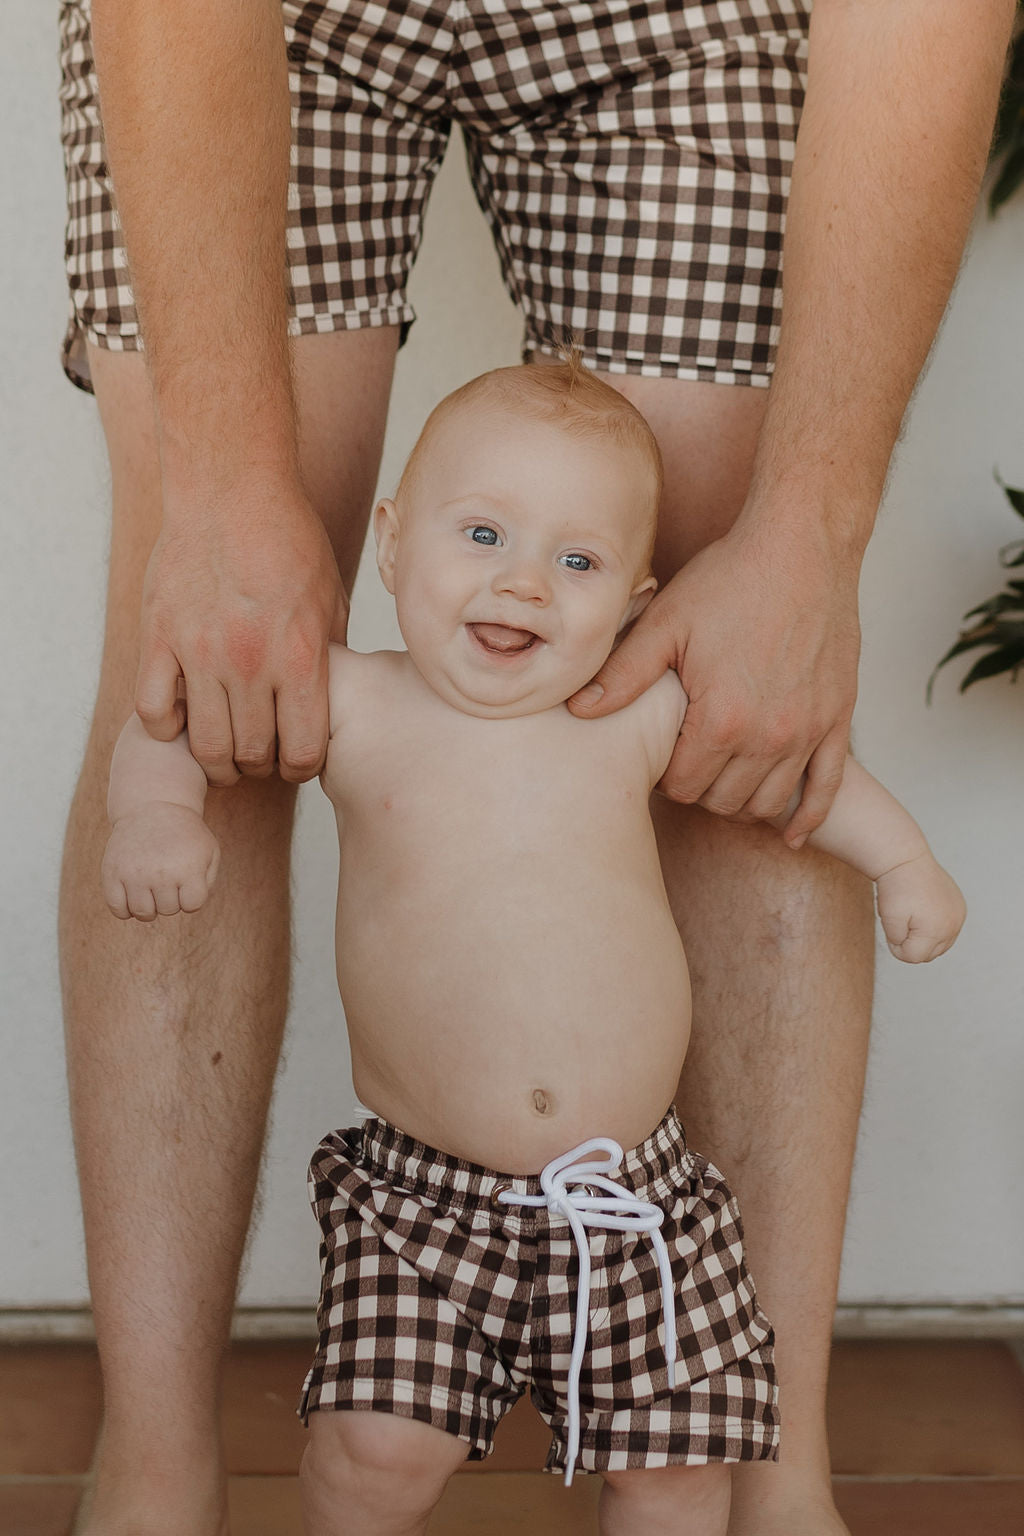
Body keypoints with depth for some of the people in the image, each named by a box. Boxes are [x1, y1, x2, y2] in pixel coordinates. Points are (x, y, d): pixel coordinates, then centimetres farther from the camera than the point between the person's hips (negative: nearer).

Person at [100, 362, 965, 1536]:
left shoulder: (638, 717, 0)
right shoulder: (351, 709, -4)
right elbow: (173, 720, 6)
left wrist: (901, 861, 14)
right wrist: (158, 813, -11)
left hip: (635, 1195, 2)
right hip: (424, 1195, -1)